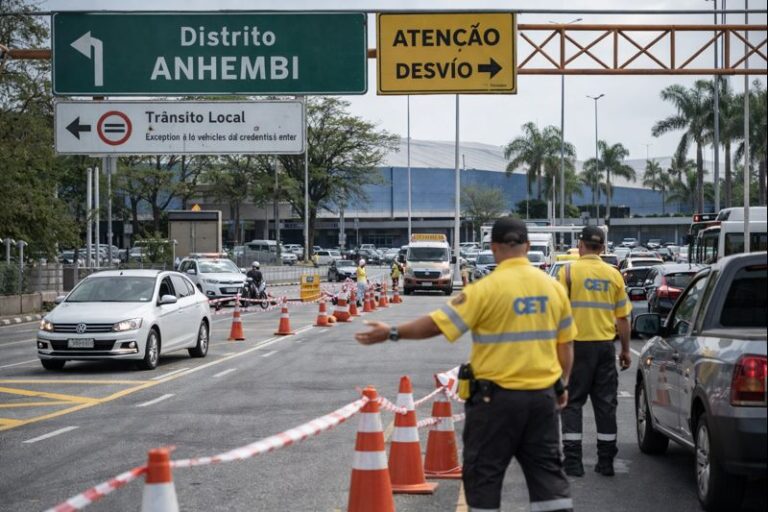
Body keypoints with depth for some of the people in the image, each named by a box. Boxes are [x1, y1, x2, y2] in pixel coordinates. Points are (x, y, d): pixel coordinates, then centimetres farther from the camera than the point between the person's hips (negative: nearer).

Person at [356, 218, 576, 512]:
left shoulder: (487, 289, -13)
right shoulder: (553, 287, 3)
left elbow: (437, 324, -13)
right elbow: (565, 344, 10)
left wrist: (392, 333, -2)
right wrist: (563, 385, 23)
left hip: (498, 396, -5)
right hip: (543, 394, 5)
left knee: (483, 472, 7)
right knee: (547, 470, 11)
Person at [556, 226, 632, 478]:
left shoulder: (569, 271, -5)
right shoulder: (613, 274, 5)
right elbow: (622, 316, 8)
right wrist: (626, 350, 17)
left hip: (578, 344, -3)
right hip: (605, 345, 3)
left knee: (573, 402, 4)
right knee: (605, 403, 9)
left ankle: (573, 460, 0)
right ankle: (606, 461, 11)